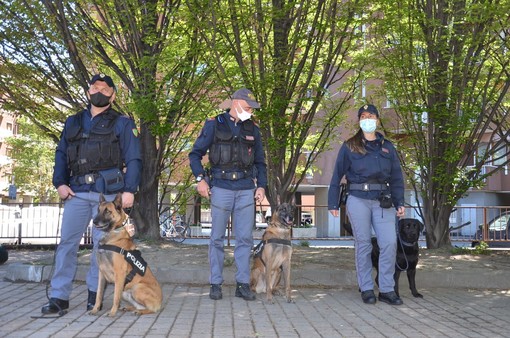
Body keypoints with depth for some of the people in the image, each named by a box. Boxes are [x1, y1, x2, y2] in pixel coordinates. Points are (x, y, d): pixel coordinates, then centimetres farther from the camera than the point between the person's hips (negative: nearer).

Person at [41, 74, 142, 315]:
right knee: (67, 241, -2)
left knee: (102, 242, 1)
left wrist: (129, 190, -9)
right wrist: (60, 183, 3)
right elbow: (61, 154, 18)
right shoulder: (73, 122, 19)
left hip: (108, 192, -3)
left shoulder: (122, 124, 8)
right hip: (77, 191, 3)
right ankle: (59, 297, 2)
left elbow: (133, 159, 2)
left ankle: (94, 294, 11)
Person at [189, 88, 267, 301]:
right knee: (217, 238, 2)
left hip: (246, 190, 3)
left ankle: (243, 284, 10)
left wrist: (261, 185, 7)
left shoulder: (252, 129, 14)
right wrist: (200, 179, -9)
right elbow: (195, 154, 4)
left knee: (245, 238, 3)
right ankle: (215, 284, 10)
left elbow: (260, 161, 20)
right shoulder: (214, 124, 4)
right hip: (221, 188, -3)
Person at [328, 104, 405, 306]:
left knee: (390, 243, -6)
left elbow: (396, 178, 13)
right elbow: (337, 175, 4)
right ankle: (366, 289, 13)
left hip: (383, 201, 2)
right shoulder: (349, 147, 5)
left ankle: (386, 289, 5)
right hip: (358, 199, -2)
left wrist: (399, 203, 5)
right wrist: (333, 203, -2)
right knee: (363, 244, 4)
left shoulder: (387, 147, 14)